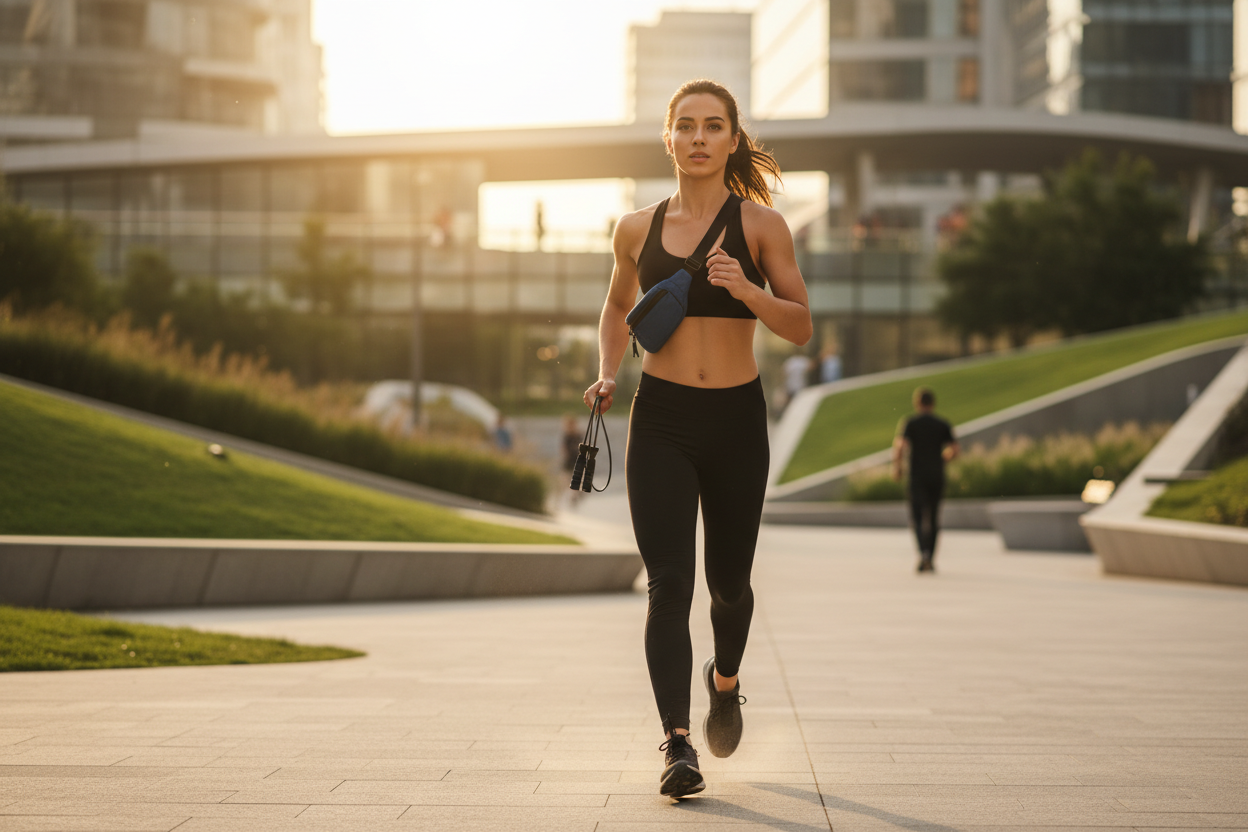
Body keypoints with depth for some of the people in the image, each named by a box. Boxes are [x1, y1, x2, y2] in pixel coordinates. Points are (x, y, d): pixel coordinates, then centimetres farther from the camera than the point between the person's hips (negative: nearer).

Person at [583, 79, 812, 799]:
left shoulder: (761, 224, -1)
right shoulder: (639, 229, 6)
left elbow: (801, 327, -2)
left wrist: (746, 289, -19)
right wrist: (609, 372, 7)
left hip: (736, 418, 0)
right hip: (661, 420, 0)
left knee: (728, 580, 13)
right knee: (668, 583, -12)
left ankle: (725, 681, 45)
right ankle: (678, 745, -14)